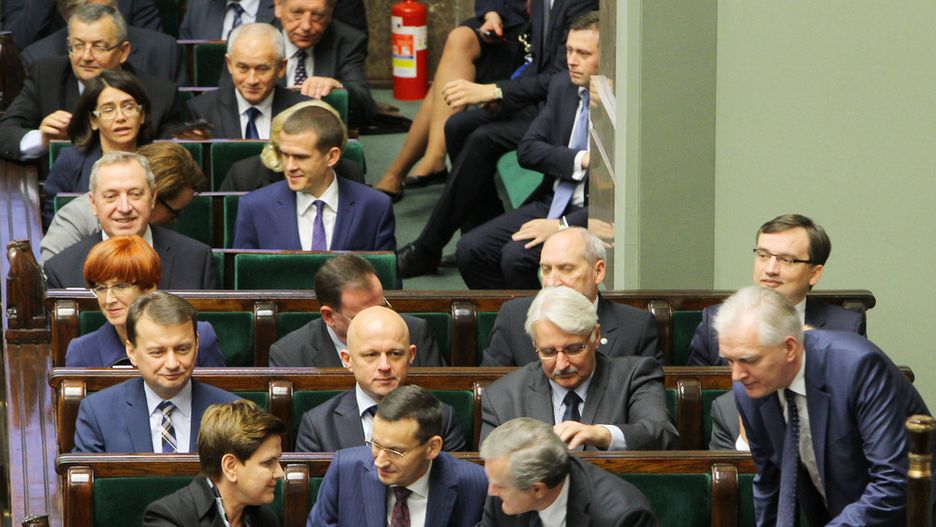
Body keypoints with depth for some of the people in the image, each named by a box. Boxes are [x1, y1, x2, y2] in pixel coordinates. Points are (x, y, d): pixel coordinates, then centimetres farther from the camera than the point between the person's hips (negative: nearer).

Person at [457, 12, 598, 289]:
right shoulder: (562, 85, 7)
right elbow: (527, 149, 4)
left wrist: (563, 225, -24)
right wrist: (580, 160, -13)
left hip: (592, 215, -7)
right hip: (552, 202, 7)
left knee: (516, 255, -28)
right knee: (470, 250, -9)